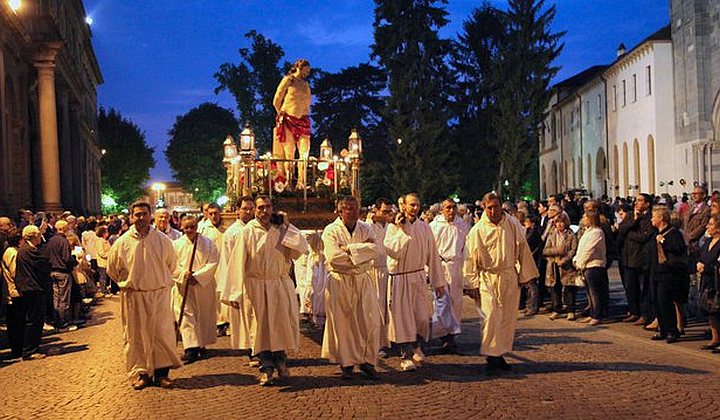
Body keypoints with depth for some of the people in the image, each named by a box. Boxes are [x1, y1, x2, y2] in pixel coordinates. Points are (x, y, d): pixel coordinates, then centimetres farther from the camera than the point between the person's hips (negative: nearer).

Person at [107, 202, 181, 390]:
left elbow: (171, 264, 14)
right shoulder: (122, 243, -3)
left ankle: (162, 371, 10)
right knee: (136, 336, 5)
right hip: (133, 296, 0)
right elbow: (112, 269, 12)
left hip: (159, 294, 0)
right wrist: (128, 283, 12)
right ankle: (140, 373, 16)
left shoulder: (162, 240, -2)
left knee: (162, 333, -2)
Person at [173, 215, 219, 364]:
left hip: (204, 286, 0)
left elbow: (213, 264, -7)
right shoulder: (176, 244, 2)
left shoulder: (207, 243, -1)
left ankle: (202, 345, 24)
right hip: (183, 287, 0)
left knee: (204, 316, 8)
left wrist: (197, 276, -17)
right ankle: (191, 348, -13)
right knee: (186, 315, -9)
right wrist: (183, 274, -18)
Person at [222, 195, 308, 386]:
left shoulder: (281, 230, 4)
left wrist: (287, 226, -7)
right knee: (260, 326, 2)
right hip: (256, 286, -2)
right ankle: (266, 367, 14)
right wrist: (235, 293, -14)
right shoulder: (248, 231, -5)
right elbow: (237, 262, -9)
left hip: (280, 285, 2)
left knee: (282, 324, 6)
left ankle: (280, 359, 29)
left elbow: (302, 247, -7)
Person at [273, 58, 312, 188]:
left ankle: (301, 182, -1)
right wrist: (282, 114, 6)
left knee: (304, 152, -4)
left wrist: (306, 115, 13)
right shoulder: (288, 80, 3)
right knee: (289, 152, -6)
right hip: (288, 120, -5)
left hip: (303, 121, 5)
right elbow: (276, 101, 2)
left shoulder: (306, 84, 18)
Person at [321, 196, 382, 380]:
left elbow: (374, 249, -10)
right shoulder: (331, 231, -4)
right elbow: (333, 256, -19)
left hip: (363, 281, 3)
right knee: (342, 323, 2)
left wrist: (349, 249, -17)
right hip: (339, 282, -3)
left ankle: (367, 361, 14)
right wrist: (361, 250, -12)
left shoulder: (365, 229, 8)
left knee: (370, 322, 2)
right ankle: (346, 363, 14)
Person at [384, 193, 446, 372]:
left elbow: (433, 255, 9)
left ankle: (415, 346, 28)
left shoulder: (424, 228, 6)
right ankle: (406, 356, 9)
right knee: (402, 317, -2)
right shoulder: (393, 227, -3)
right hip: (399, 278, -3)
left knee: (422, 317, 1)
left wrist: (438, 282, 10)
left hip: (419, 277, 3)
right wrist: (402, 231, -16)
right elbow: (393, 252, -16)